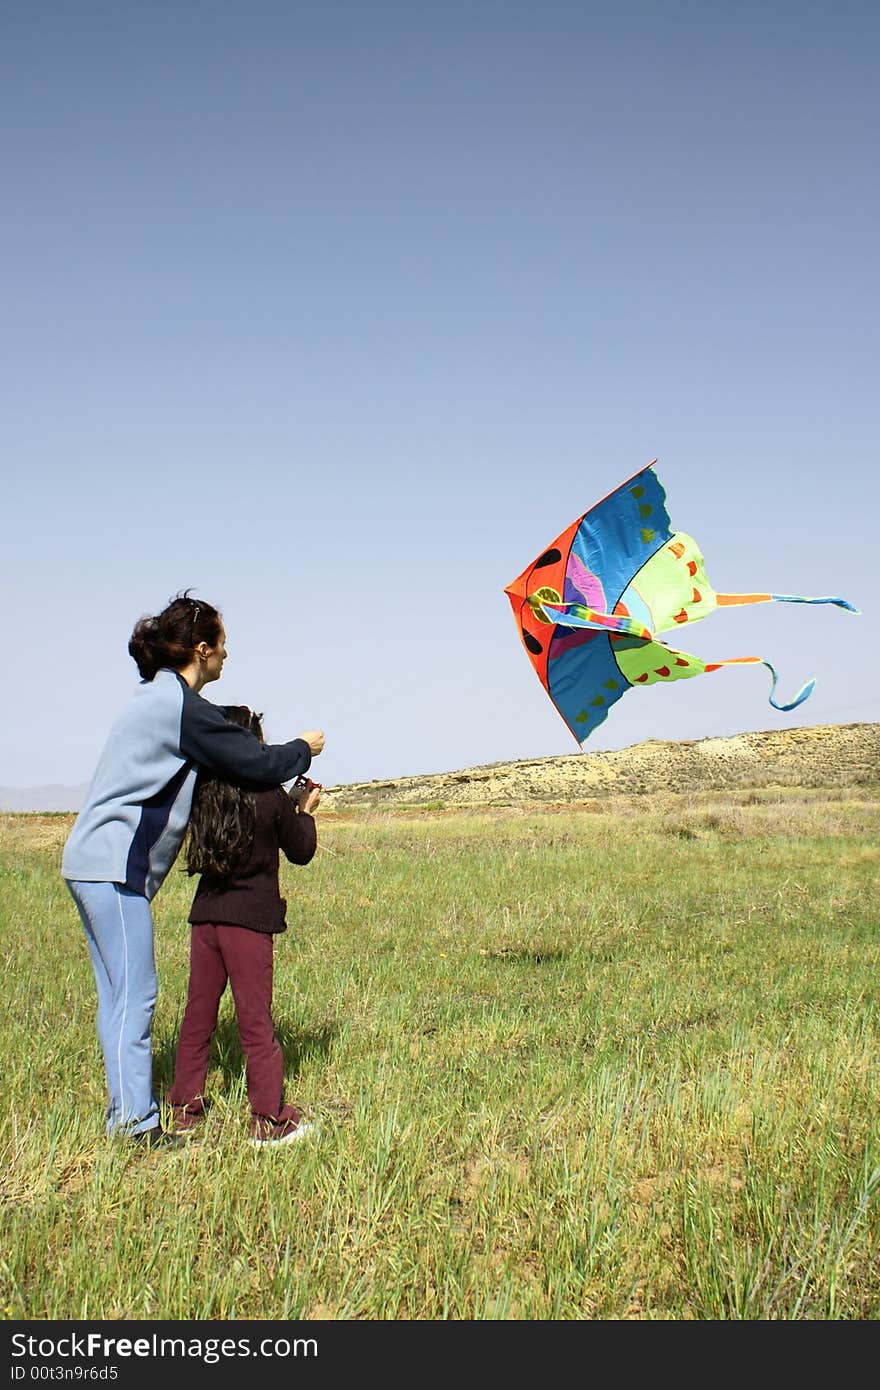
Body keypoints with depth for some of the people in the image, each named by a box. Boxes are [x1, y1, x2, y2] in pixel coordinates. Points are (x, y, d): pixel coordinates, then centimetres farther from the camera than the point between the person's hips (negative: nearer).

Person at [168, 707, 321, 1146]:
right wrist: (305, 810, 17)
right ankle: (269, 1119, 8)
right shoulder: (271, 797, -10)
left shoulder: (201, 793, 2)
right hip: (250, 918, -5)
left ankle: (184, 1108, 22)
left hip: (205, 915, 5)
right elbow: (301, 852, 2)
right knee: (255, 1019, 2)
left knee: (198, 1015, 14)